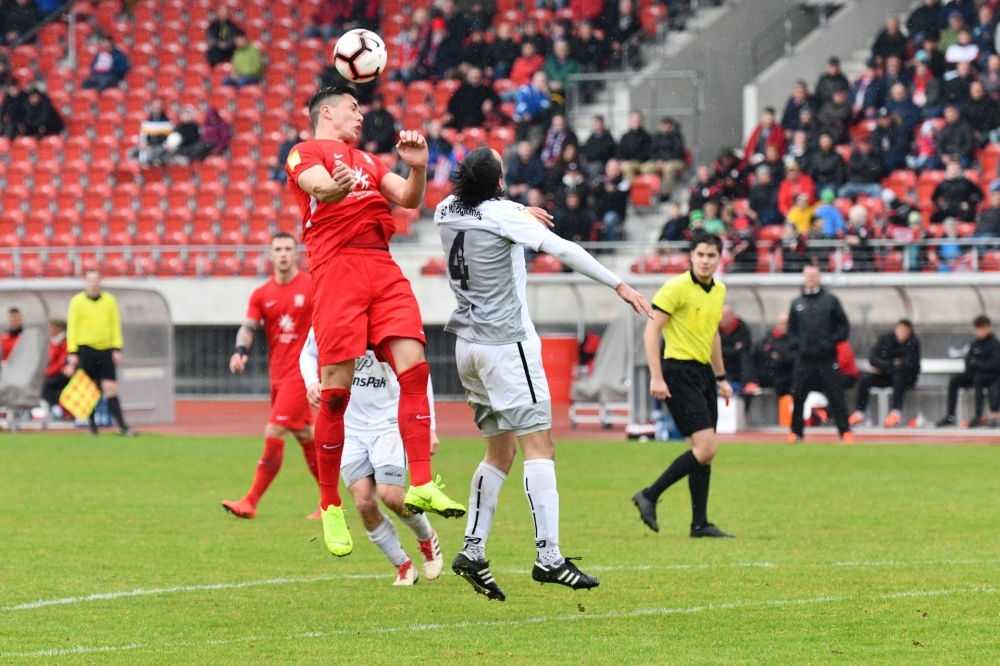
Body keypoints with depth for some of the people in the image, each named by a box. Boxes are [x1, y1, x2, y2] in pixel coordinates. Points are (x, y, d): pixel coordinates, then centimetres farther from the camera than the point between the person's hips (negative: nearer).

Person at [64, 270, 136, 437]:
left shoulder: (109, 300, 7)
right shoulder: (77, 302, 1)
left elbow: (115, 325, 10)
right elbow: (72, 327, 1)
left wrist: (117, 349, 3)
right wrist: (72, 353, -5)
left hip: (106, 350, 1)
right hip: (86, 349, -1)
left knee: (111, 389, -4)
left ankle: (121, 426, -8)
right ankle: (92, 426, 11)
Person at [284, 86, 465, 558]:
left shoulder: (365, 161, 30)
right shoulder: (306, 152, 9)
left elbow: (409, 199, 19)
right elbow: (319, 186, -13)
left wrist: (417, 168, -1)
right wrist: (336, 188, -36)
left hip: (383, 268, 6)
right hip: (337, 266, -6)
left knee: (414, 367, -11)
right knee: (336, 390, -8)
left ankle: (421, 486, -13)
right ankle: (329, 506, 0)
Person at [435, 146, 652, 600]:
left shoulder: (447, 212, 6)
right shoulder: (503, 215, -14)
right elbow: (564, 250, -19)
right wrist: (619, 286, -16)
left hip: (468, 344, 8)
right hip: (505, 343, -8)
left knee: (500, 451, 15)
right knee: (539, 445, -10)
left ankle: (472, 550, 8)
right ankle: (548, 555, -20)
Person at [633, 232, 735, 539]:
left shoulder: (719, 291, 12)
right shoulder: (676, 288, -12)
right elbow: (651, 331, -14)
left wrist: (721, 377, 25)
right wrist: (656, 377, -20)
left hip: (703, 373, 8)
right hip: (679, 372, -8)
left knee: (705, 452, 7)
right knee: (706, 448, -16)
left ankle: (700, 524, 11)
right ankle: (649, 496, -4)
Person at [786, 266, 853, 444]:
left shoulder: (830, 300, 4)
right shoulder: (797, 303, 12)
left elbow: (844, 327, 4)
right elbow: (791, 328, 19)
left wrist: (832, 341, -8)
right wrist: (796, 343, 2)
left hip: (827, 357, -3)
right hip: (804, 358, 3)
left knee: (836, 395, -4)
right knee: (798, 395, 2)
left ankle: (845, 431, -2)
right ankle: (796, 432, 11)